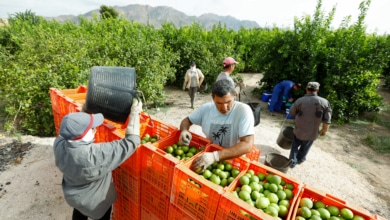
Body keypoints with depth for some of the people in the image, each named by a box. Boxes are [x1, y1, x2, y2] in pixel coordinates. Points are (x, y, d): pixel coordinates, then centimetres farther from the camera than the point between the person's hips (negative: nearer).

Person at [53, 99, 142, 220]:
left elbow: (72, 127, -2)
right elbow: (130, 143, -39)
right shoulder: (96, 154, -44)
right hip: (94, 202, -5)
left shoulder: (59, 143, -25)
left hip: (73, 195, 5)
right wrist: (135, 113, -34)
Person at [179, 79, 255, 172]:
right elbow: (187, 120, 8)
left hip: (234, 160, -3)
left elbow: (247, 145, -26)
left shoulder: (243, 110, -18)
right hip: (208, 155, 4)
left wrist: (215, 156, -37)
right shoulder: (206, 108, -7)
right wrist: (184, 131, -15)